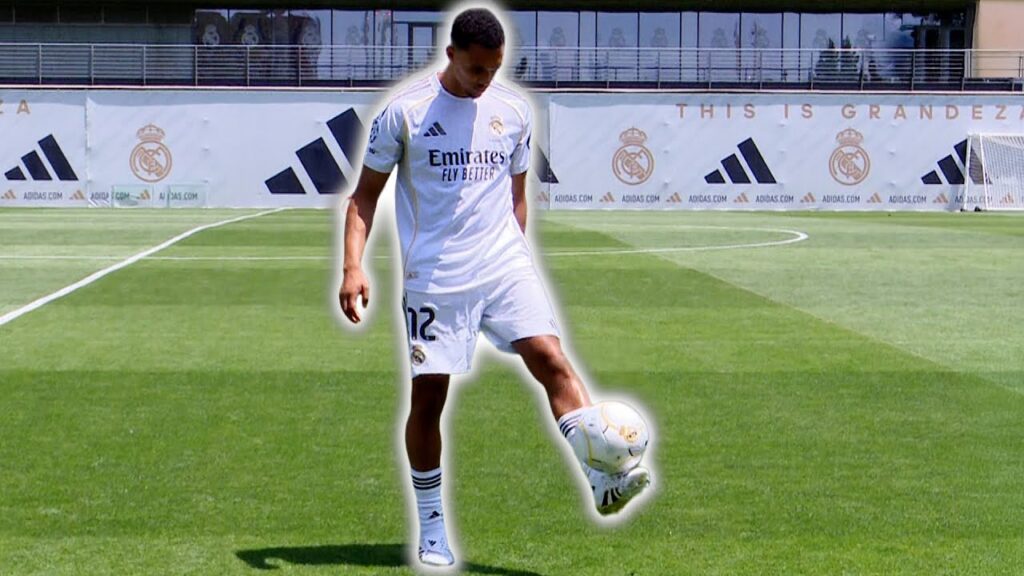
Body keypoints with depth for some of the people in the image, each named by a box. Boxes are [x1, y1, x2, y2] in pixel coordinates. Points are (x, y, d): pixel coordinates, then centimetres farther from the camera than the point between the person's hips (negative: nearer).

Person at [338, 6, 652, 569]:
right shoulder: (405, 111, -2)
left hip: (504, 264, 3)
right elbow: (364, 194, 2)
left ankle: (603, 479, -27)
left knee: (550, 356, -18)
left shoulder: (513, 110, 9)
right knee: (428, 395, 1)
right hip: (433, 276, -2)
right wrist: (353, 266, -9)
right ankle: (432, 531, 14)